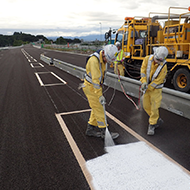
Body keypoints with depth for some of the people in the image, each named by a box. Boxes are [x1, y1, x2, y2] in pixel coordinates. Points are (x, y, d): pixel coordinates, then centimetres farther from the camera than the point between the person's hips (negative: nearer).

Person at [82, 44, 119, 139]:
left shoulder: (103, 59, 3)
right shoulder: (94, 60, -27)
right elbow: (95, 79, -28)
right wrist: (100, 95, -27)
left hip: (96, 86, 9)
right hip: (91, 87, -9)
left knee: (96, 109, 13)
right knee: (99, 109, -3)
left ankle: (90, 129, 24)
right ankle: (104, 132, 8)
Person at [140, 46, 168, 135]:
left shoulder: (163, 66, -19)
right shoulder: (147, 59, -10)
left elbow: (158, 80, -18)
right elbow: (143, 70, -7)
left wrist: (148, 88, -19)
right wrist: (144, 82, -19)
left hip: (156, 88, -4)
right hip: (147, 85, 5)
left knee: (154, 107, -3)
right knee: (146, 105, 10)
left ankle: (152, 125, 13)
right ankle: (158, 120, 29)